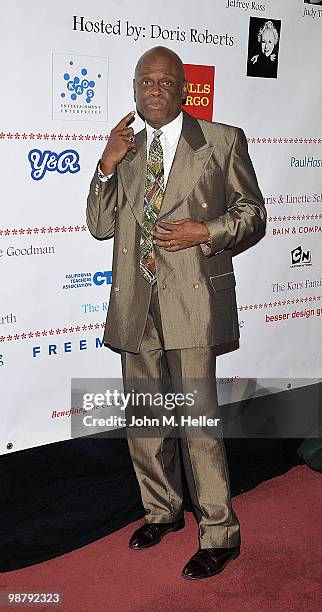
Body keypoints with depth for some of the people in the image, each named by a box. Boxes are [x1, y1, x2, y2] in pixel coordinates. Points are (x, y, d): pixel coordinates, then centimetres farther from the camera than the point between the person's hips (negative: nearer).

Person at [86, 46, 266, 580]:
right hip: (136, 303, 5)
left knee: (197, 420, -5)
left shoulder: (223, 141, 2)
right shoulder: (125, 149, 14)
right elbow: (100, 225, 11)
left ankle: (219, 535, 11)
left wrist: (205, 231, -13)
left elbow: (251, 211, 5)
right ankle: (163, 511, 35)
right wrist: (107, 166, -3)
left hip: (192, 299, -5)